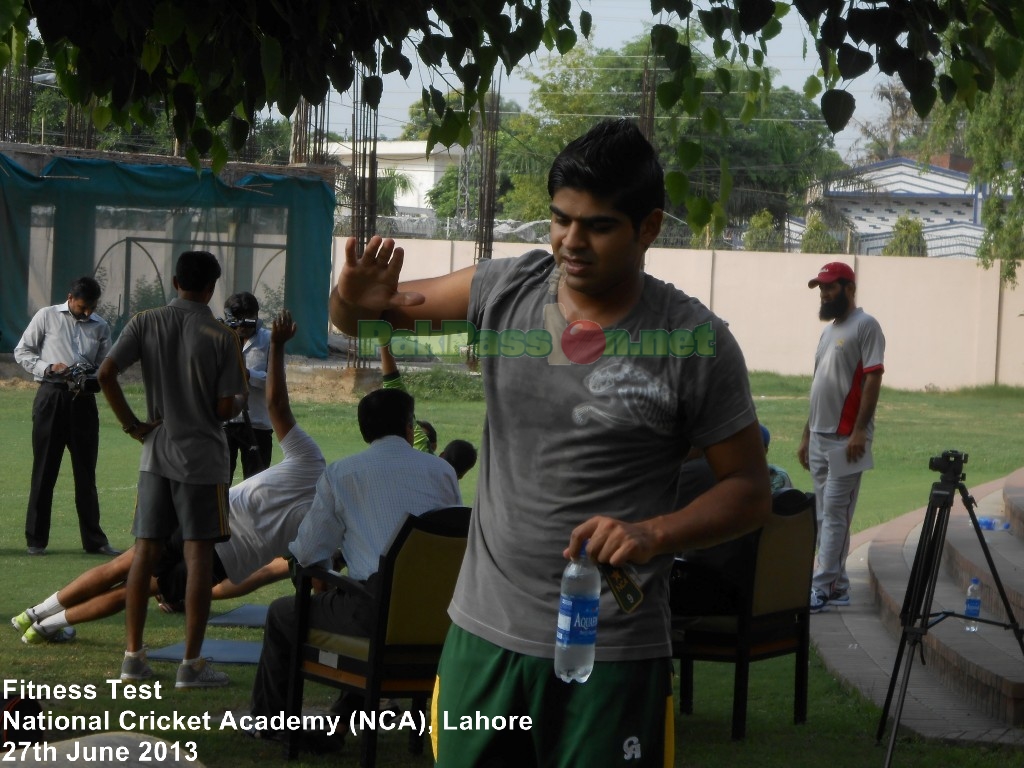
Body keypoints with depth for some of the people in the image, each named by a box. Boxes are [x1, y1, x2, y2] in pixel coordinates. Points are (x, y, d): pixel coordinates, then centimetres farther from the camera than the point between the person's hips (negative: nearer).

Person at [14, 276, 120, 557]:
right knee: (44, 470, 2)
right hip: (51, 396, -2)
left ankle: (94, 539, 11)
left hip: (83, 400, 2)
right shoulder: (47, 316, 2)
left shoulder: (100, 327, 9)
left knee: (86, 472, 6)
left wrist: (94, 378, -9)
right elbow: (22, 352, 3)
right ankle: (36, 539, 10)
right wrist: (48, 368, -13)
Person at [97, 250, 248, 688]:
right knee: (199, 557, -1)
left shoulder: (145, 324, 1)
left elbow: (106, 374, -9)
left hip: (155, 454, 3)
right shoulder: (222, 337, -7)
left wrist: (132, 425, 0)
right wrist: (241, 400, 13)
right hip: (203, 458, -3)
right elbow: (226, 408, -9)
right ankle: (191, 664, -2)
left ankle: (133, 656, 11)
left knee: (145, 553, 9)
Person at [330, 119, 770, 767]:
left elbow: (751, 492, -3)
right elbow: (364, 315, 12)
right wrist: (355, 302, -12)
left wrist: (654, 534, -20)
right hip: (483, 634, 4)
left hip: (613, 658, -3)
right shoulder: (504, 291, 1)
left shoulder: (695, 342, -9)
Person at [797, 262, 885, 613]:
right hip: (820, 437, 9)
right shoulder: (829, 330, 19)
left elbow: (872, 379, -16)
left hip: (845, 438, -9)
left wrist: (859, 431, -22)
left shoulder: (865, 326, -8)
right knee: (826, 514, 10)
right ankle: (836, 586, 14)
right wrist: (806, 435, 19)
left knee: (835, 514, -8)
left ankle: (821, 587, -9)